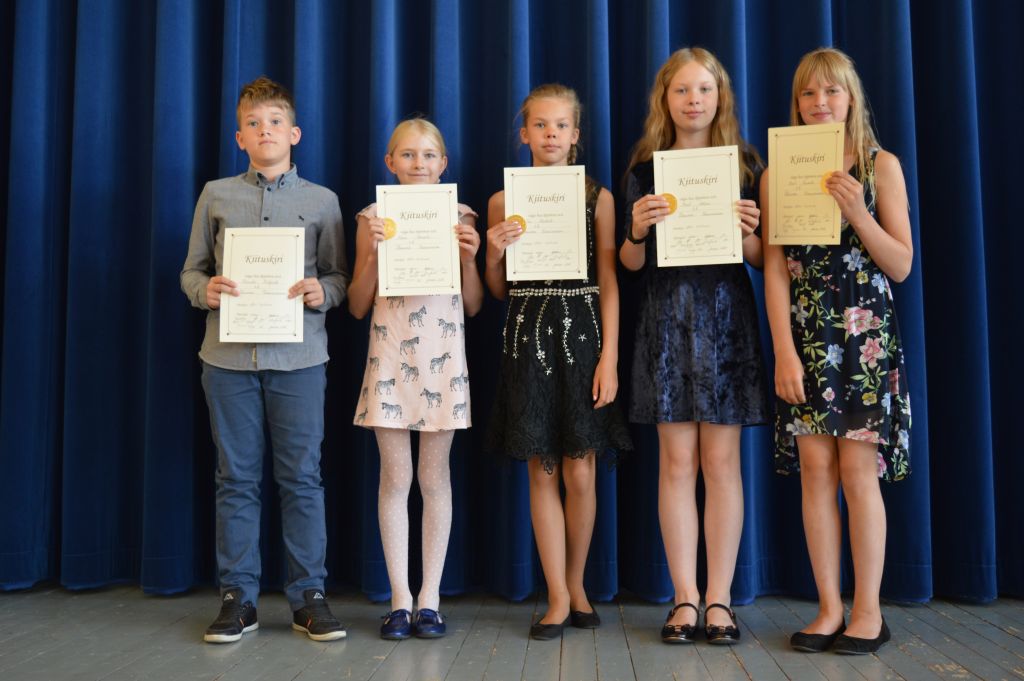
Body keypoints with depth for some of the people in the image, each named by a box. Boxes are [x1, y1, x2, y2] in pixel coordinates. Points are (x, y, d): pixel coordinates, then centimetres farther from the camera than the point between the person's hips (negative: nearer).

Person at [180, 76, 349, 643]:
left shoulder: (321, 200, 9)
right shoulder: (216, 195, 11)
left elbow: (340, 275, 8)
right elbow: (191, 269, 12)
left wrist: (322, 292, -13)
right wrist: (204, 290, -9)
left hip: (299, 356, -1)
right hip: (228, 356, 1)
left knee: (302, 478, 2)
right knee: (236, 479, 6)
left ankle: (309, 596, 13)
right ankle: (238, 598, 17)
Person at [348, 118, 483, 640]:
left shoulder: (460, 217, 6)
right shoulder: (374, 219, 5)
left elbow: (474, 305, 6)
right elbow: (358, 307, 4)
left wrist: (469, 256, -8)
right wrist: (372, 251, -9)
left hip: (442, 357, 0)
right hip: (390, 355, 0)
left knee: (434, 476, 4)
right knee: (395, 477, 2)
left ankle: (430, 597, 14)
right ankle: (400, 599, 12)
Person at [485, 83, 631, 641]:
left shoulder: (598, 197, 4)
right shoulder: (503, 202, 7)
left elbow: (609, 283, 0)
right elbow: (498, 291, 12)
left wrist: (609, 357, -7)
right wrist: (493, 254, -9)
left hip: (582, 333, -1)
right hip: (527, 337, 1)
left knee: (580, 472, 2)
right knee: (542, 471, 3)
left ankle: (576, 585, 22)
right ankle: (558, 597, 13)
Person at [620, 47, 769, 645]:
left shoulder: (744, 164, 9)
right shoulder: (645, 169, 9)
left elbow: (761, 257, 7)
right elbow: (632, 263, 8)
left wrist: (749, 233, -14)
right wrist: (637, 231, -12)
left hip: (726, 315, 0)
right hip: (667, 317, 0)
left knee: (721, 459, 0)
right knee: (677, 460, 0)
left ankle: (719, 599, 9)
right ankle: (685, 598, 8)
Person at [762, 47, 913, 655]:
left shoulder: (881, 166, 4)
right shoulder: (778, 174, 7)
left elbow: (902, 266, 1)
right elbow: (776, 270, 1)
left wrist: (858, 213, -15)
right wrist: (784, 351, -6)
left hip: (866, 332, -1)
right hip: (805, 335, 2)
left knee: (858, 469, -3)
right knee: (815, 469, 1)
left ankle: (868, 611, 11)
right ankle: (830, 608, 13)